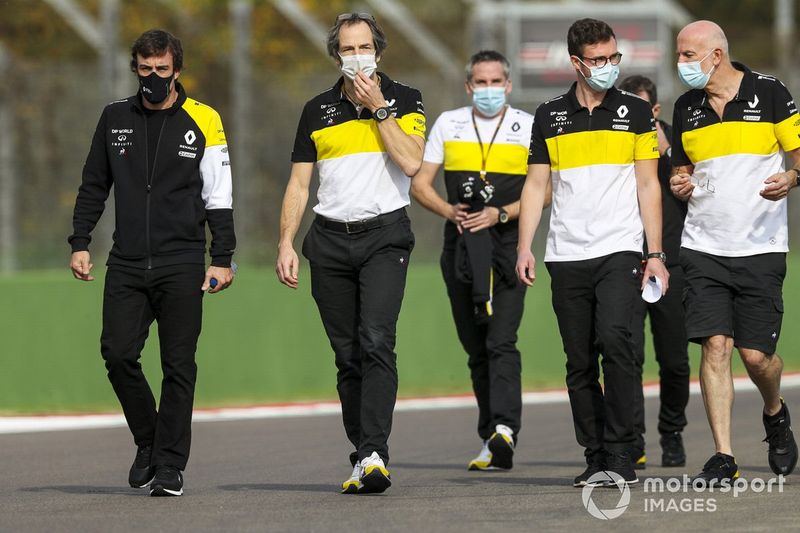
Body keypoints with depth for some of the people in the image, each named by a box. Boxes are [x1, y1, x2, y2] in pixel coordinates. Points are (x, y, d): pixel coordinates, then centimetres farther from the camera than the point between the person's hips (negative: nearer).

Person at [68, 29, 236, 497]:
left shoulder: (203, 121, 2)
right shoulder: (115, 118, 10)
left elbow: (219, 197, 3)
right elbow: (94, 186, 18)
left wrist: (222, 259, -2)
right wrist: (80, 243, 11)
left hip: (181, 265, -3)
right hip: (126, 265, 3)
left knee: (178, 366, -3)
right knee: (118, 353, -8)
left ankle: (170, 466, 3)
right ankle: (148, 442, 13)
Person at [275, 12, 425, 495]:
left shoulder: (404, 100, 5)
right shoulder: (318, 110, 12)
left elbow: (411, 162, -11)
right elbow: (299, 184, 13)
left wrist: (378, 108, -8)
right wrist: (286, 243, 3)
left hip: (384, 234, -3)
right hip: (330, 238, 3)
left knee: (376, 342, -19)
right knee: (348, 355, 4)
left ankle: (375, 453, -25)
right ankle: (363, 458, 10)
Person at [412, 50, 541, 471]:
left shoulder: (527, 128, 3)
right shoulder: (448, 125, 11)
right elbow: (420, 183, 10)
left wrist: (500, 214, -14)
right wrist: (449, 211, -8)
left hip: (507, 247, -4)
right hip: (460, 248, 4)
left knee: (501, 342, -17)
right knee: (476, 348, 7)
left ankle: (503, 429, -29)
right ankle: (491, 437, 12)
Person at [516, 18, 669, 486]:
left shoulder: (636, 112, 6)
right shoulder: (550, 117, 10)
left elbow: (648, 186, 5)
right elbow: (536, 185, 12)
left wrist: (656, 254, -1)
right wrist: (525, 247, 0)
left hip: (620, 251, -3)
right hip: (566, 255, 3)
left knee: (616, 341, -21)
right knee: (580, 363, 3)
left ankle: (621, 453, -16)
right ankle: (595, 458, 10)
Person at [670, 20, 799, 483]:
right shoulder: (686, 108, 9)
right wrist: (680, 184, -1)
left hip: (761, 249, -3)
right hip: (704, 248, 3)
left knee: (757, 354, -3)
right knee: (715, 345, -9)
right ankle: (723, 457, -7)